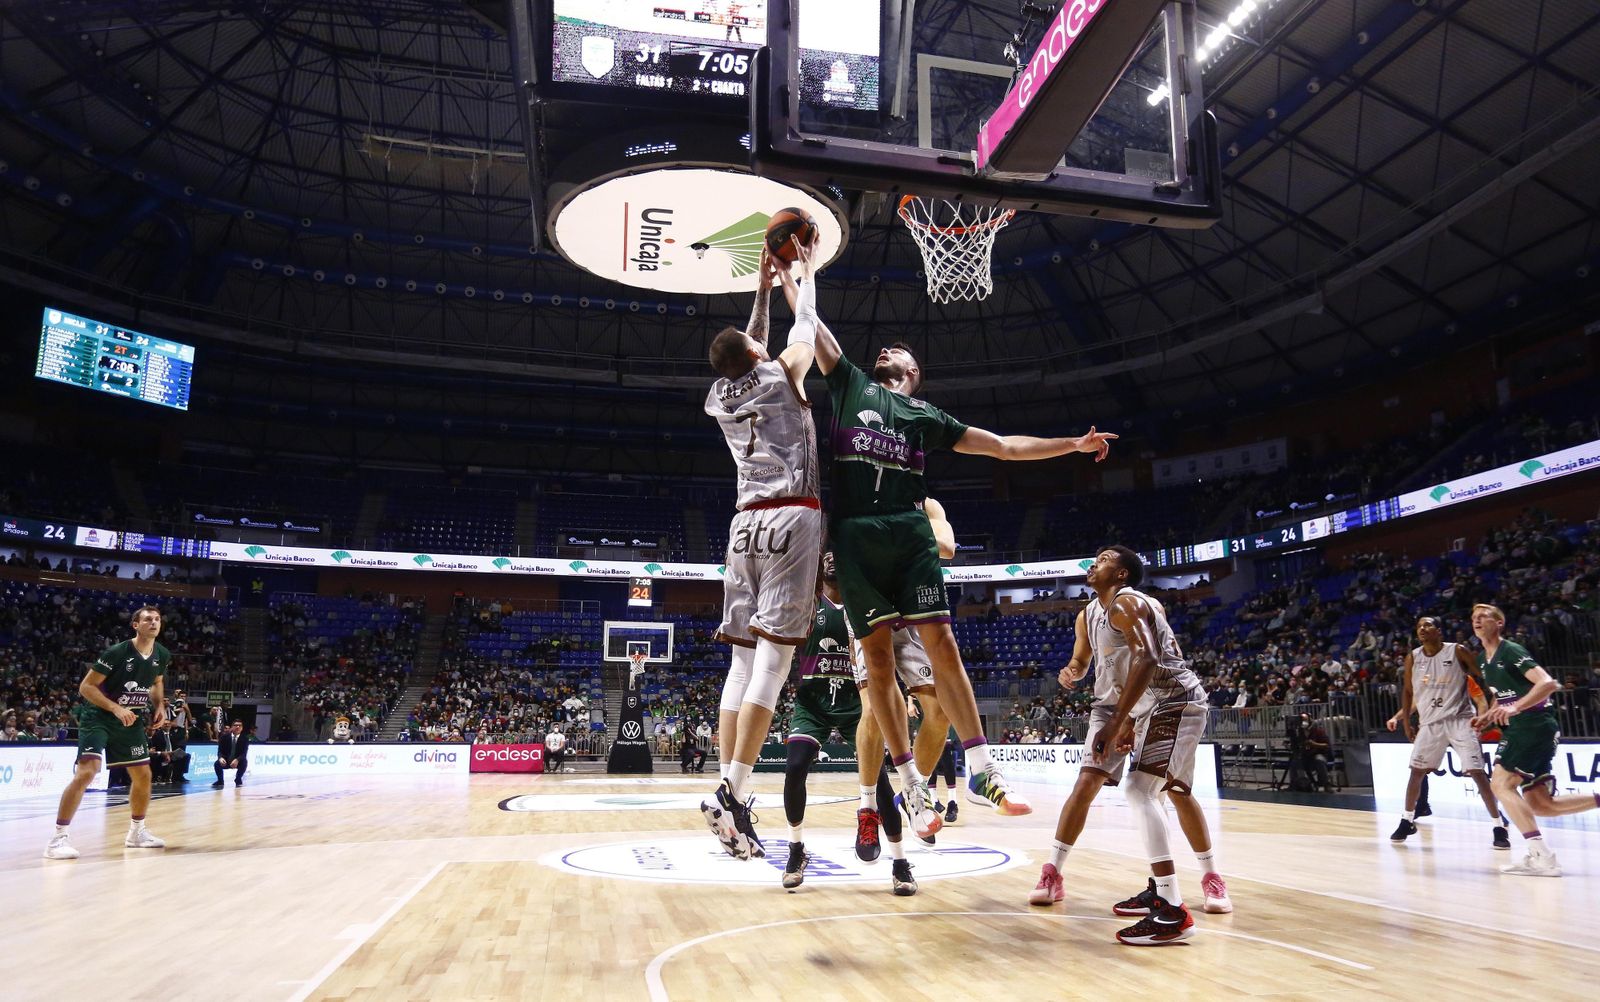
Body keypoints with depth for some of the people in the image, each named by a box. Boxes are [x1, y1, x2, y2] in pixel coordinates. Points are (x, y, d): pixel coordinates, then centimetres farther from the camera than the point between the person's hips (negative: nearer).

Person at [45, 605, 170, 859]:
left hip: (131, 720, 7)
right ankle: (58, 838, -14)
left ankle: (136, 832, 26)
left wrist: (160, 706, 0)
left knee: (143, 775, 9)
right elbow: (85, 687, -18)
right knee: (86, 771, -22)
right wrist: (116, 708, -29)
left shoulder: (162, 655, -2)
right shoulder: (117, 652, -21)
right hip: (97, 717, -6)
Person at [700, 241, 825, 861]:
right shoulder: (781, 375, 2)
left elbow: (749, 353, 34)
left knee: (745, 661, 5)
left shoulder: (719, 397, 16)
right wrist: (804, 269, 34)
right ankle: (732, 792, -17)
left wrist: (763, 285, 39)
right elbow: (805, 323, 19)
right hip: (791, 518, -6)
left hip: (747, 522, 6)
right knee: (773, 661, -11)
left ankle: (731, 796, 3)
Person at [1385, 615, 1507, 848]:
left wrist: (1485, 712, -10)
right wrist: (1406, 723, 11)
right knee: (1417, 771, 6)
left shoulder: (1458, 651, -7)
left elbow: (1482, 681, -2)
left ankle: (1498, 827, -1)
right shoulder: (1412, 658, 4)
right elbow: (1408, 692, 14)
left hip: (1460, 720, -4)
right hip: (1430, 722, 4)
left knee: (1477, 772, -10)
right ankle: (1407, 821, 18)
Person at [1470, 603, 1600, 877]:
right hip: (1519, 730, 9)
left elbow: (1548, 683, -23)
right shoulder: (1486, 662, 16)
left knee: (1502, 783, -18)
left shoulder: (1511, 651, -10)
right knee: (1540, 806, 6)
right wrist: (1488, 717, 11)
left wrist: (1514, 709, -34)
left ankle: (1542, 856, -18)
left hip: (1536, 726, -9)